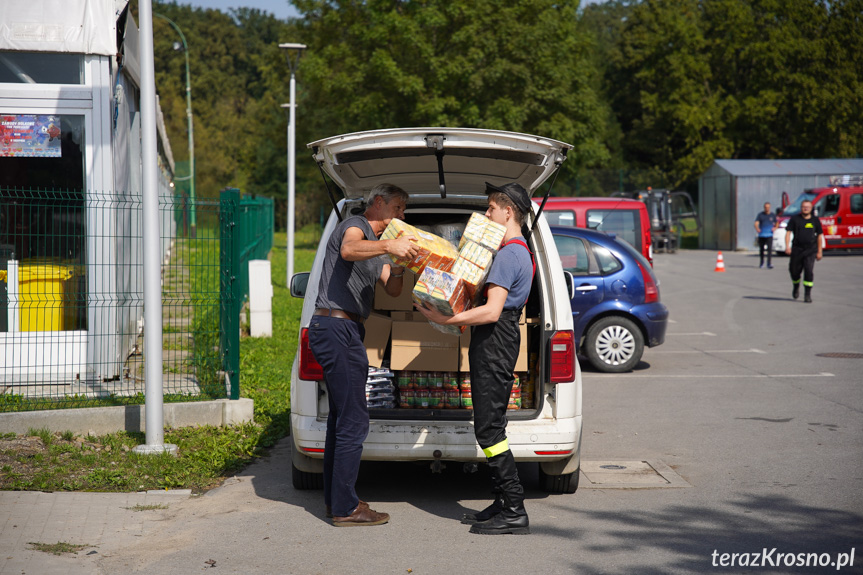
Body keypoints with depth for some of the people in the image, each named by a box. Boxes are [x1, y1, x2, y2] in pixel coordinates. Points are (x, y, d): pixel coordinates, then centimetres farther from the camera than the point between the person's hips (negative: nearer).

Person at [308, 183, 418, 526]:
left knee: (342, 416, 16)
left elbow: (393, 289, 14)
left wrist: (398, 261, -3)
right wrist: (389, 246, -45)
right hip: (337, 327, -11)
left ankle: (336, 499, 24)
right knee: (353, 419, -10)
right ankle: (345, 508, -7)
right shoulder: (355, 225, -6)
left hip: (347, 331, 11)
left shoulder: (374, 243, 24)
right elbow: (349, 250, -31)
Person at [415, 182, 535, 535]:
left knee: (489, 429, -10)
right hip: (491, 349, 11)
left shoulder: (508, 254, -15)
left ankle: (514, 511, -9)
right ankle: (504, 504, 16)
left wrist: (446, 319, -24)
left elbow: (492, 311, -24)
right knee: (489, 428, 12)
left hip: (494, 348, -11)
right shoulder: (521, 252, 19)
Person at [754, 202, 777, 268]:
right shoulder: (760, 214, 4)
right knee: (761, 249, 8)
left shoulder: (773, 215, 9)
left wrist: (774, 228, -2)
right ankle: (762, 263, 28)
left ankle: (769, 263, -17)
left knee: (770, 249, -14)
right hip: (761, 235, 1)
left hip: (769, 235, -1)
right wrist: (757, 228, -26)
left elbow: (776, 224, 20)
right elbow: (756, 223, -5)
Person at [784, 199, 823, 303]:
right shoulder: (795, 219, 4)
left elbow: (819, 236, 12)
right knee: (795, 271, 7)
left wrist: (819, 251, 9)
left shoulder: (815, 220, 7)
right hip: (797, 249, 1)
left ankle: (807, 294, -8)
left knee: (809, 270, -13)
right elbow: (788, 232, 1)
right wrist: (787, 246, -14)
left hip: (810, 250, -1)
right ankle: (796, 287, 38)